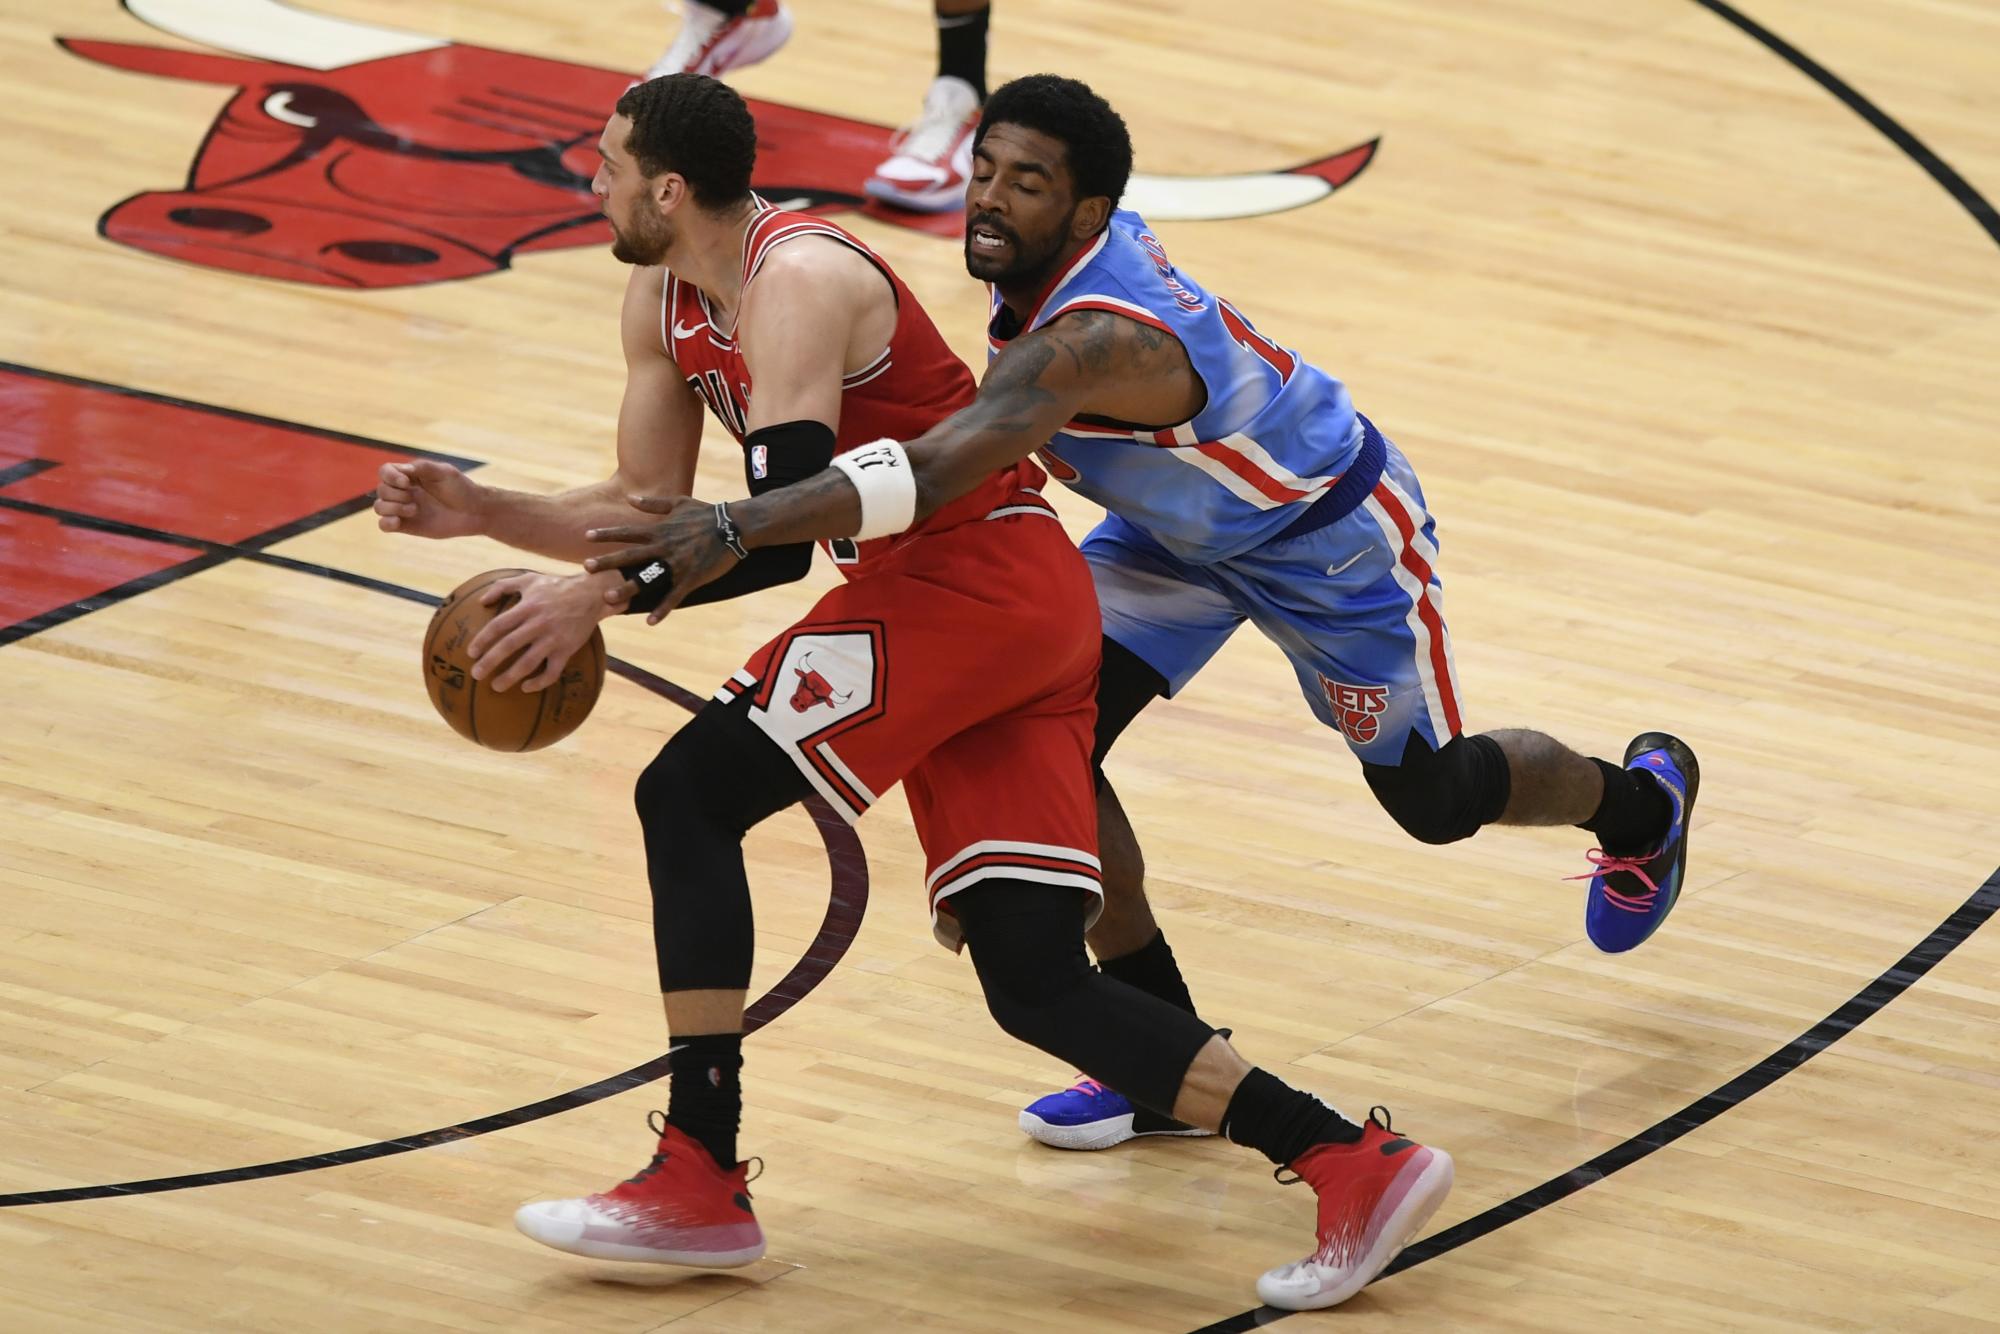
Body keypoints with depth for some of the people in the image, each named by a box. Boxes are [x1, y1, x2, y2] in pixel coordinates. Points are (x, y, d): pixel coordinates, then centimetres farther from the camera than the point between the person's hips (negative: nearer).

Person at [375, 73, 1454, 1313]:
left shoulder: (797, 283, -16)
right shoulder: (668, 307, 13)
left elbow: (780, 537, -24)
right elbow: (649, 510, 18)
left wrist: (606, 596, -27)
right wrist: (482, 511, 5)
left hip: (972, 578, -10)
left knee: (689, 796, -9)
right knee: (1036, 984, 2)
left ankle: (700, 1182, -10)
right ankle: (1354, 1162, -2)